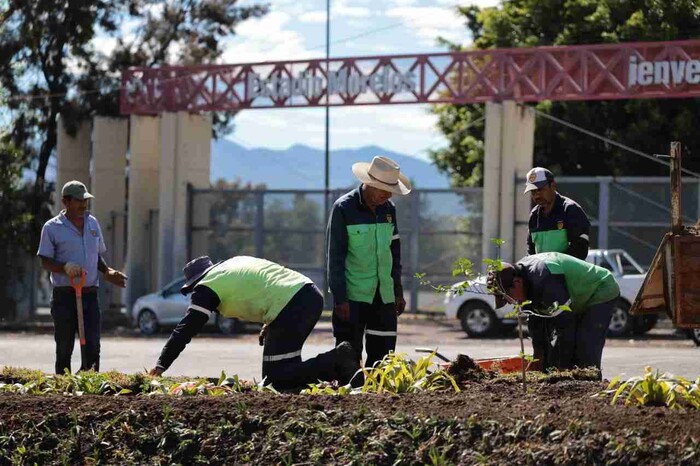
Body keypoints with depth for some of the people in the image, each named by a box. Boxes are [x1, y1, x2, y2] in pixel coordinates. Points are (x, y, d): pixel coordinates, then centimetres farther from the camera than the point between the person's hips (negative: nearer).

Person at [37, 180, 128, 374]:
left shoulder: (93, 223, 14)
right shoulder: (52, 227, -3)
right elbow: (45, 262, -4)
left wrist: (108, 272, 5)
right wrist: (65, 268, -22)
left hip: (90, 294, 4)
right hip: (64, 296, -4)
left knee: (92, 347, -2)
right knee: (64, 349, 1)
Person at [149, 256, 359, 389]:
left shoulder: (207, 287, 5)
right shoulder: (235, 263, 28)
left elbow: (186, 329, 4)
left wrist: (161, 365, 9)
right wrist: (271, 324, 24)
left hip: (290, 308, -9)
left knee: (277, 379, -4)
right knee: (287, 367, 19)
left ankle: (336, 362, -17)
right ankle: (338, 360, 2)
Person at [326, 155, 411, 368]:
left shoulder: (388, 209, 9)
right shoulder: (344, 209, -9)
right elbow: (335, 257, -9)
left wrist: (398, 292, 16)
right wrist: (340, 299, -13)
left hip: (383, 295, 6)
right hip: (353, 296, -6)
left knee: (383, 352, 4)